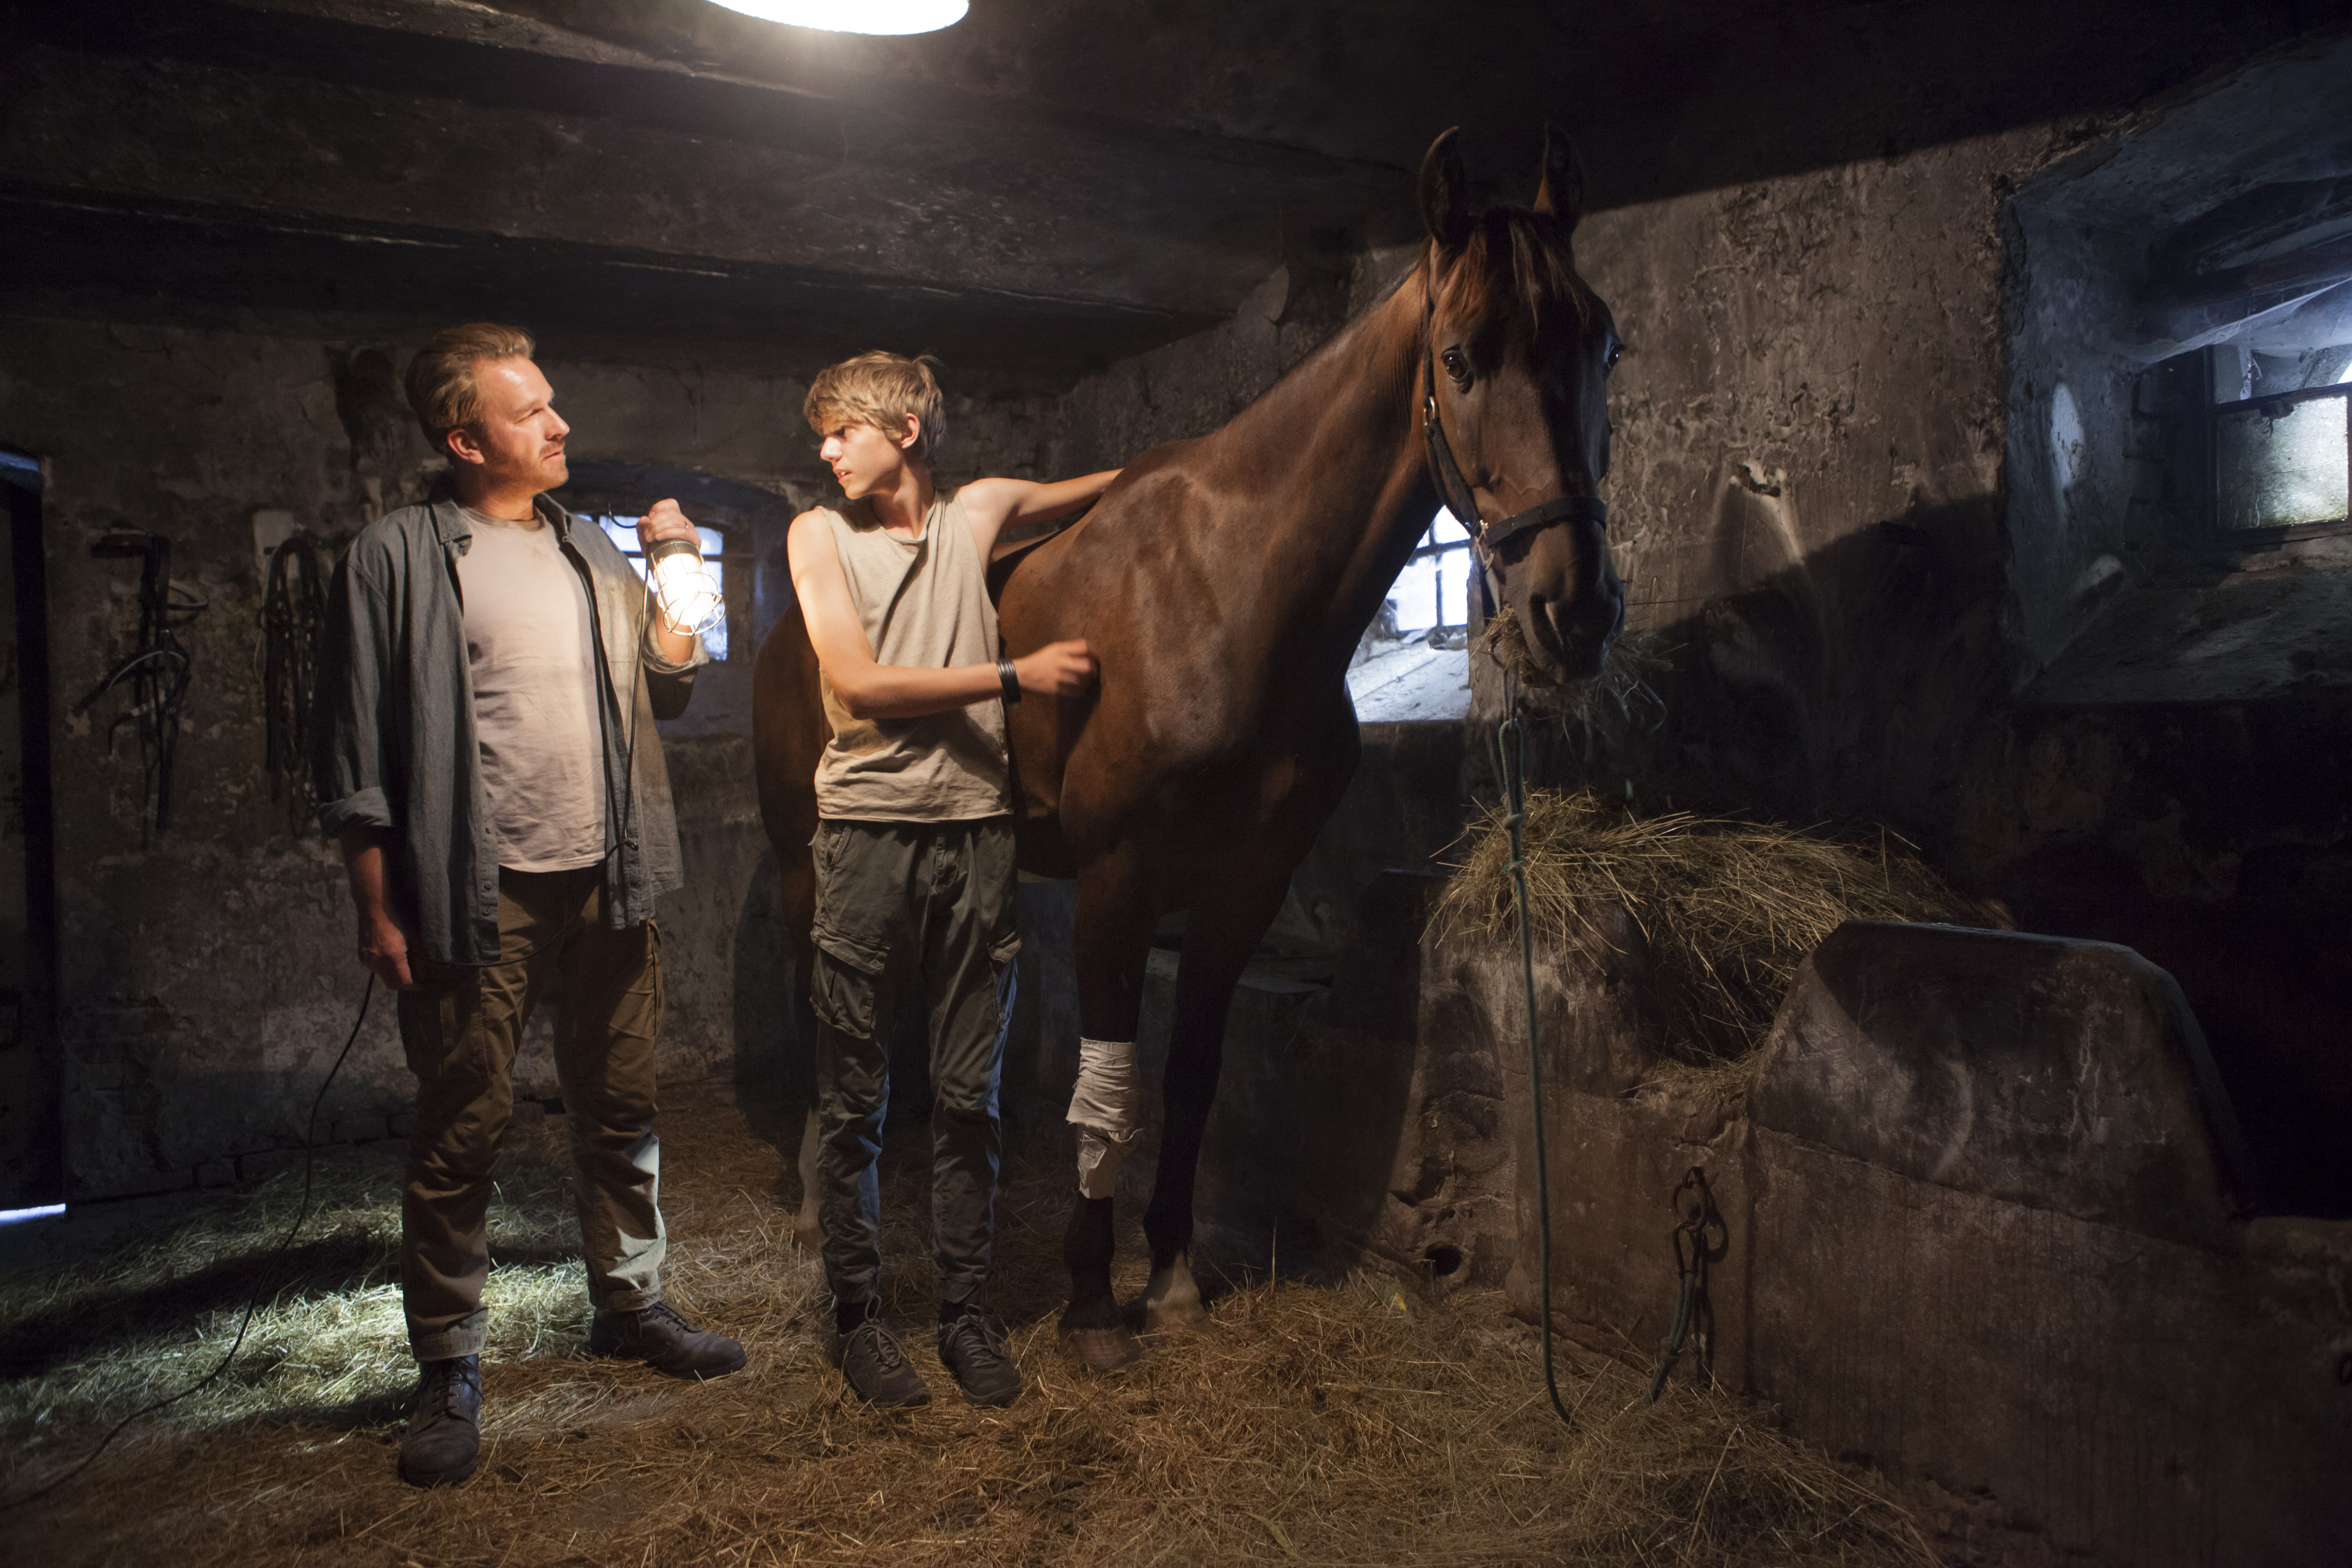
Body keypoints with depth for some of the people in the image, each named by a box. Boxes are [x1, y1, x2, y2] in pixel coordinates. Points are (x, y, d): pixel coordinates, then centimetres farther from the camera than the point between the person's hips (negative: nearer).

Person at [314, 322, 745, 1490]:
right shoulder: (399, 559, -3)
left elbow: (668, 690, 13)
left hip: (605, 885, 5)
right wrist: (377, 909, -8)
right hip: (479, 898, -5)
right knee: (463, 1132, 3)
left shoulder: (592, 550, 14)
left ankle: (628, 1304, 31)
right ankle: (449, 1369, 18)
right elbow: (358, 756, -5)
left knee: (620, 1111, 13)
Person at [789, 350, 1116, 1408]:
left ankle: (963, 1308, 21)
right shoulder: (819, 535, 6)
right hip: (867, 831, -1)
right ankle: (856, 1312, 22)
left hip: (974, 827, 2)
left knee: (970, 1093, 6)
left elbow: (1105, 488, 30)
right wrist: (1015, 677, -9)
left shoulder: (978, 512, 12)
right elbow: (860, 685, -6)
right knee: (854, 1096, 5)